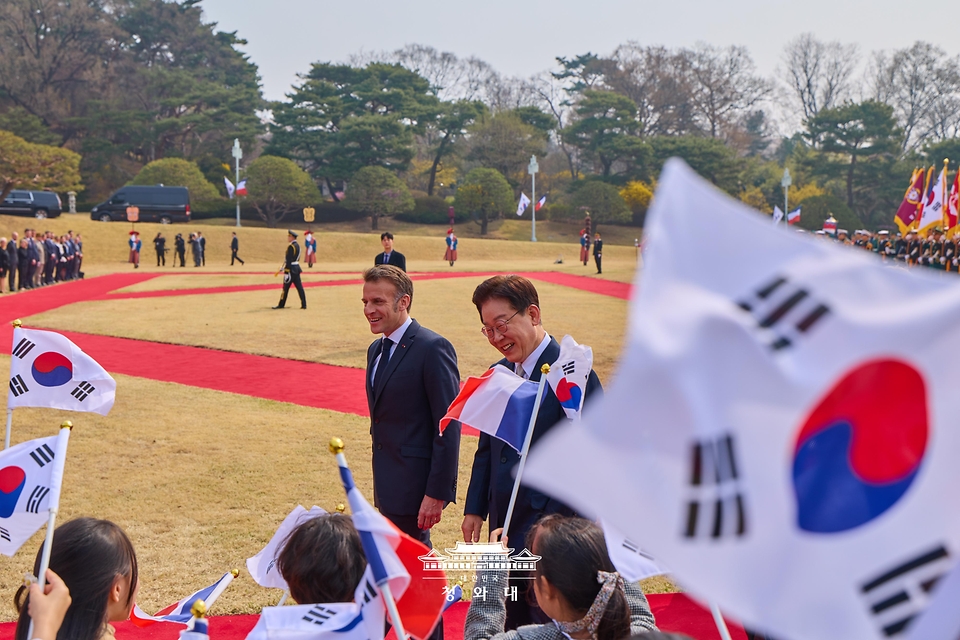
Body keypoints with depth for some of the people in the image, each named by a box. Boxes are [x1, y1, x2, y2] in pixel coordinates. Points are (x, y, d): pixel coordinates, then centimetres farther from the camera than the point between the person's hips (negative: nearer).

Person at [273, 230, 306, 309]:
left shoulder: (291, 246, -16)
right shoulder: (297, 246, 12)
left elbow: (288, 260, -20)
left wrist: (286, 272, -19)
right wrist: (283, 268, 22)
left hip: (291, 269, -9)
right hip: (297, 268, 9)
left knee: (286, 287, 2)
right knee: (299, 287, 6)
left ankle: (281, 305, 10)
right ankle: (304, 304, 3)